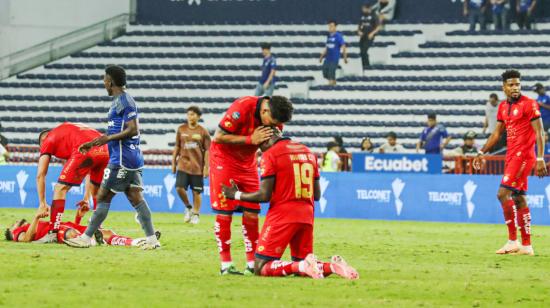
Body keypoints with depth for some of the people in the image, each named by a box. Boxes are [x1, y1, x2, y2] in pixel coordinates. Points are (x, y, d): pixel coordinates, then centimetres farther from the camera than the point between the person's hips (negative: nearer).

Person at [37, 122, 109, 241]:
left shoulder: (48, 140, 23)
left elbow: (40, 175, 17)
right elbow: (89, 169, 41)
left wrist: (42, 203, 22)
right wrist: (86, 198, 41)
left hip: (85, 151, -6)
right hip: (105, 150, 6)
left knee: (60, 189, 6)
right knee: (96, 192, 27)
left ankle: (53, 233, -1)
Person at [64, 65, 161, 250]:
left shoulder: (124, 101, -13)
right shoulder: (119, 101, 19)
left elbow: (133, 130, -20)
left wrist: (109, 138, -20)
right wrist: (92, 144, 28)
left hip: (122, 160, -10)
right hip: (133, 159, 10)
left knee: (103, 197, -4)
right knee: (136, 198, 6)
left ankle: (86, 238, 0)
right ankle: (152, 240, 0)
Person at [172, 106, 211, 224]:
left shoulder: (203, 132, -2)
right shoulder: (181, 129, 6)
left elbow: (207, 151, -1)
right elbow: (177, 147, 12)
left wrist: (206, 167, -6)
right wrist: (173, 162, 9)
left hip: (197, 167, -2)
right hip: (183, 164, 2)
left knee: (196, 192, 2)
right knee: (179, 188, -11)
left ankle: (195, 214, 18)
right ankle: (187, 207, 15)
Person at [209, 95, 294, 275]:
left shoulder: (276, 119, -9)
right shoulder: (242, 108, -28)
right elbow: (218, 137, -24)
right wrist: (251, 139, -28)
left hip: (248, 164, 5)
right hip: (224, 159, -5)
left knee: (251, 213, 0)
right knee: (224, 212, -7)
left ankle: (252, 264, 3)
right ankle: (226, 265, -3)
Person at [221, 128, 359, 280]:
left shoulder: (271, 155, -6)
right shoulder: (308, 152, 15)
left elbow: (265, 195, -10)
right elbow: (317, 195, 17)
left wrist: (237, 195, 4)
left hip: (282, 215, -7)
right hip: (307, 216, 7)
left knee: (261, 268, -4)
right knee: (301, 264, 18)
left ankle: (303, 266, -27)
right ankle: (332, 266, -12)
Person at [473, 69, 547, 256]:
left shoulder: (529, 104, -9)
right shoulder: (503, 107, 13)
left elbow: (539, 133, -12)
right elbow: (497, 132, 22)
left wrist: (540, 159, -18)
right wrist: (482, 153, 18)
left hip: (524, 155, -8)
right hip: (511, 156, 8)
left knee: (503, 194, -15)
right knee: (519, 199, 7)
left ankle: (513, 240, -12)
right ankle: (526, 246, 9)